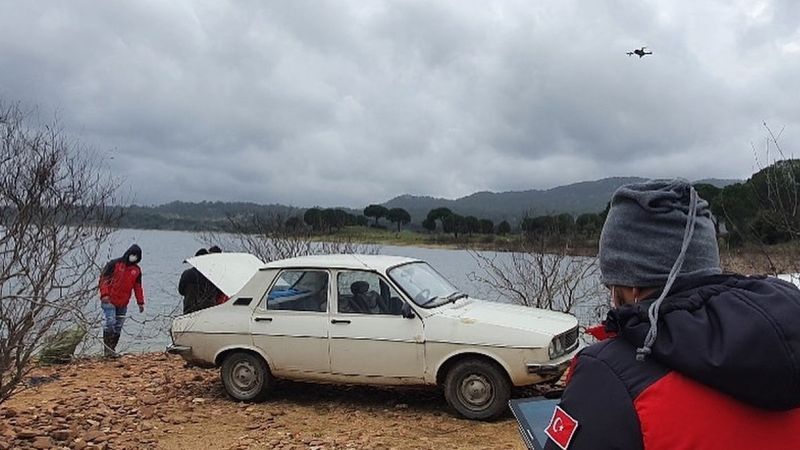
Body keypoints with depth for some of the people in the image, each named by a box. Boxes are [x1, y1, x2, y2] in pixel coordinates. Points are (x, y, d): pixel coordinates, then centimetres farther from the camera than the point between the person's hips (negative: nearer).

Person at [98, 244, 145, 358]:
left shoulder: (136, 270, 10)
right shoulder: (114, 264, -4)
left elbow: (138, 287, 16)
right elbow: (103, 278, -6)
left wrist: (140, 302, 11)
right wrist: (104, 294, -17)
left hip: (123, 303, 5)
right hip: (109, 300, -5)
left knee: (118, 327, 6)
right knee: (110, 322, -16)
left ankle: (112, 349, 15)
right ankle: (107, 350, -9)